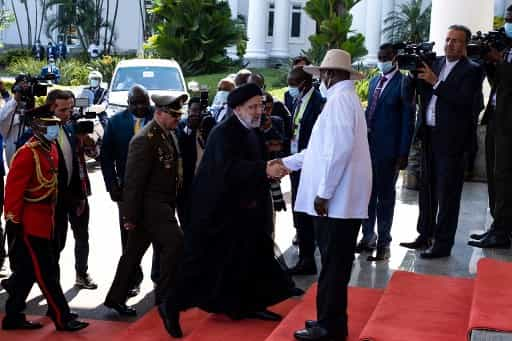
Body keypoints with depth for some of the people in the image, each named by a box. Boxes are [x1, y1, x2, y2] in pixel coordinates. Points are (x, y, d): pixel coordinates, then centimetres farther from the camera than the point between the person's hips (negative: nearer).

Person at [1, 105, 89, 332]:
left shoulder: (52, 149, 10)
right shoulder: (27, 154, -18)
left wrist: (52, 213, 22)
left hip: (45, 219, 9)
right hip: (30, 221, -9)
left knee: (29, 270, 15)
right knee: (46, 272, -3)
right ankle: (62, 318, 4)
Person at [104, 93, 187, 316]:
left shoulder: (168, 135, 12)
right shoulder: (145, 139, -17)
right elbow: (134, 180, -18)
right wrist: (130, 215, -17)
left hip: (163, 203, 9)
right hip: (149, 204, -9)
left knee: (134, 251, 14)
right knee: (176, 242, -15)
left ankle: (116, 298, 23)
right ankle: (164, 296, -4)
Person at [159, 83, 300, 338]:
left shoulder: (254, 132, 7)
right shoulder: (223, 133, -19)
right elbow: (230, 167, -34)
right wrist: (265, 169, -44)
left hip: (242, 208, 9)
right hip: (218, 209, -9)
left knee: (248, 258, 15)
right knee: (202, 261, -3)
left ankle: (248, 305, 30)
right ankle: (172, 306, 8)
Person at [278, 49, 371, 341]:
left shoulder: (339, 99, -12)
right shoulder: (345, 98, 19)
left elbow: (340, 147, -22)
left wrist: (323, 192, -20)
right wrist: (287, 162, 25)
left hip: (336, 200, -9)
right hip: (342, 199, 9)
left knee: (333, 266, -1)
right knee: (334, 264, 15)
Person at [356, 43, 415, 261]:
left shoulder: (403, 83, -8)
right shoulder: (374, 81, 13)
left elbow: (408, 120, -10)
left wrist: (403, 153, -13)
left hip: (388, 148, -6)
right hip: (368, 145, 6)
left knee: (385, 195, 2)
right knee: (367, 192, 13)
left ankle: (383, 242, 12)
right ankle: (368, 236, 27)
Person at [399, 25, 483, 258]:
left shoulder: (471, 70, -7)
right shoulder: (436, 63, 11)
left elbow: (464, 101, -20)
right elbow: (423, 94, 11)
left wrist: (435, 82, -21)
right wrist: (418, 74, -6)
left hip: (451, 138, -7)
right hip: (429, 135, 7)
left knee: (447, 193, -1)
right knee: (427, 187, 15)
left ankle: (443, 243, 6)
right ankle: (425, 235, 28)